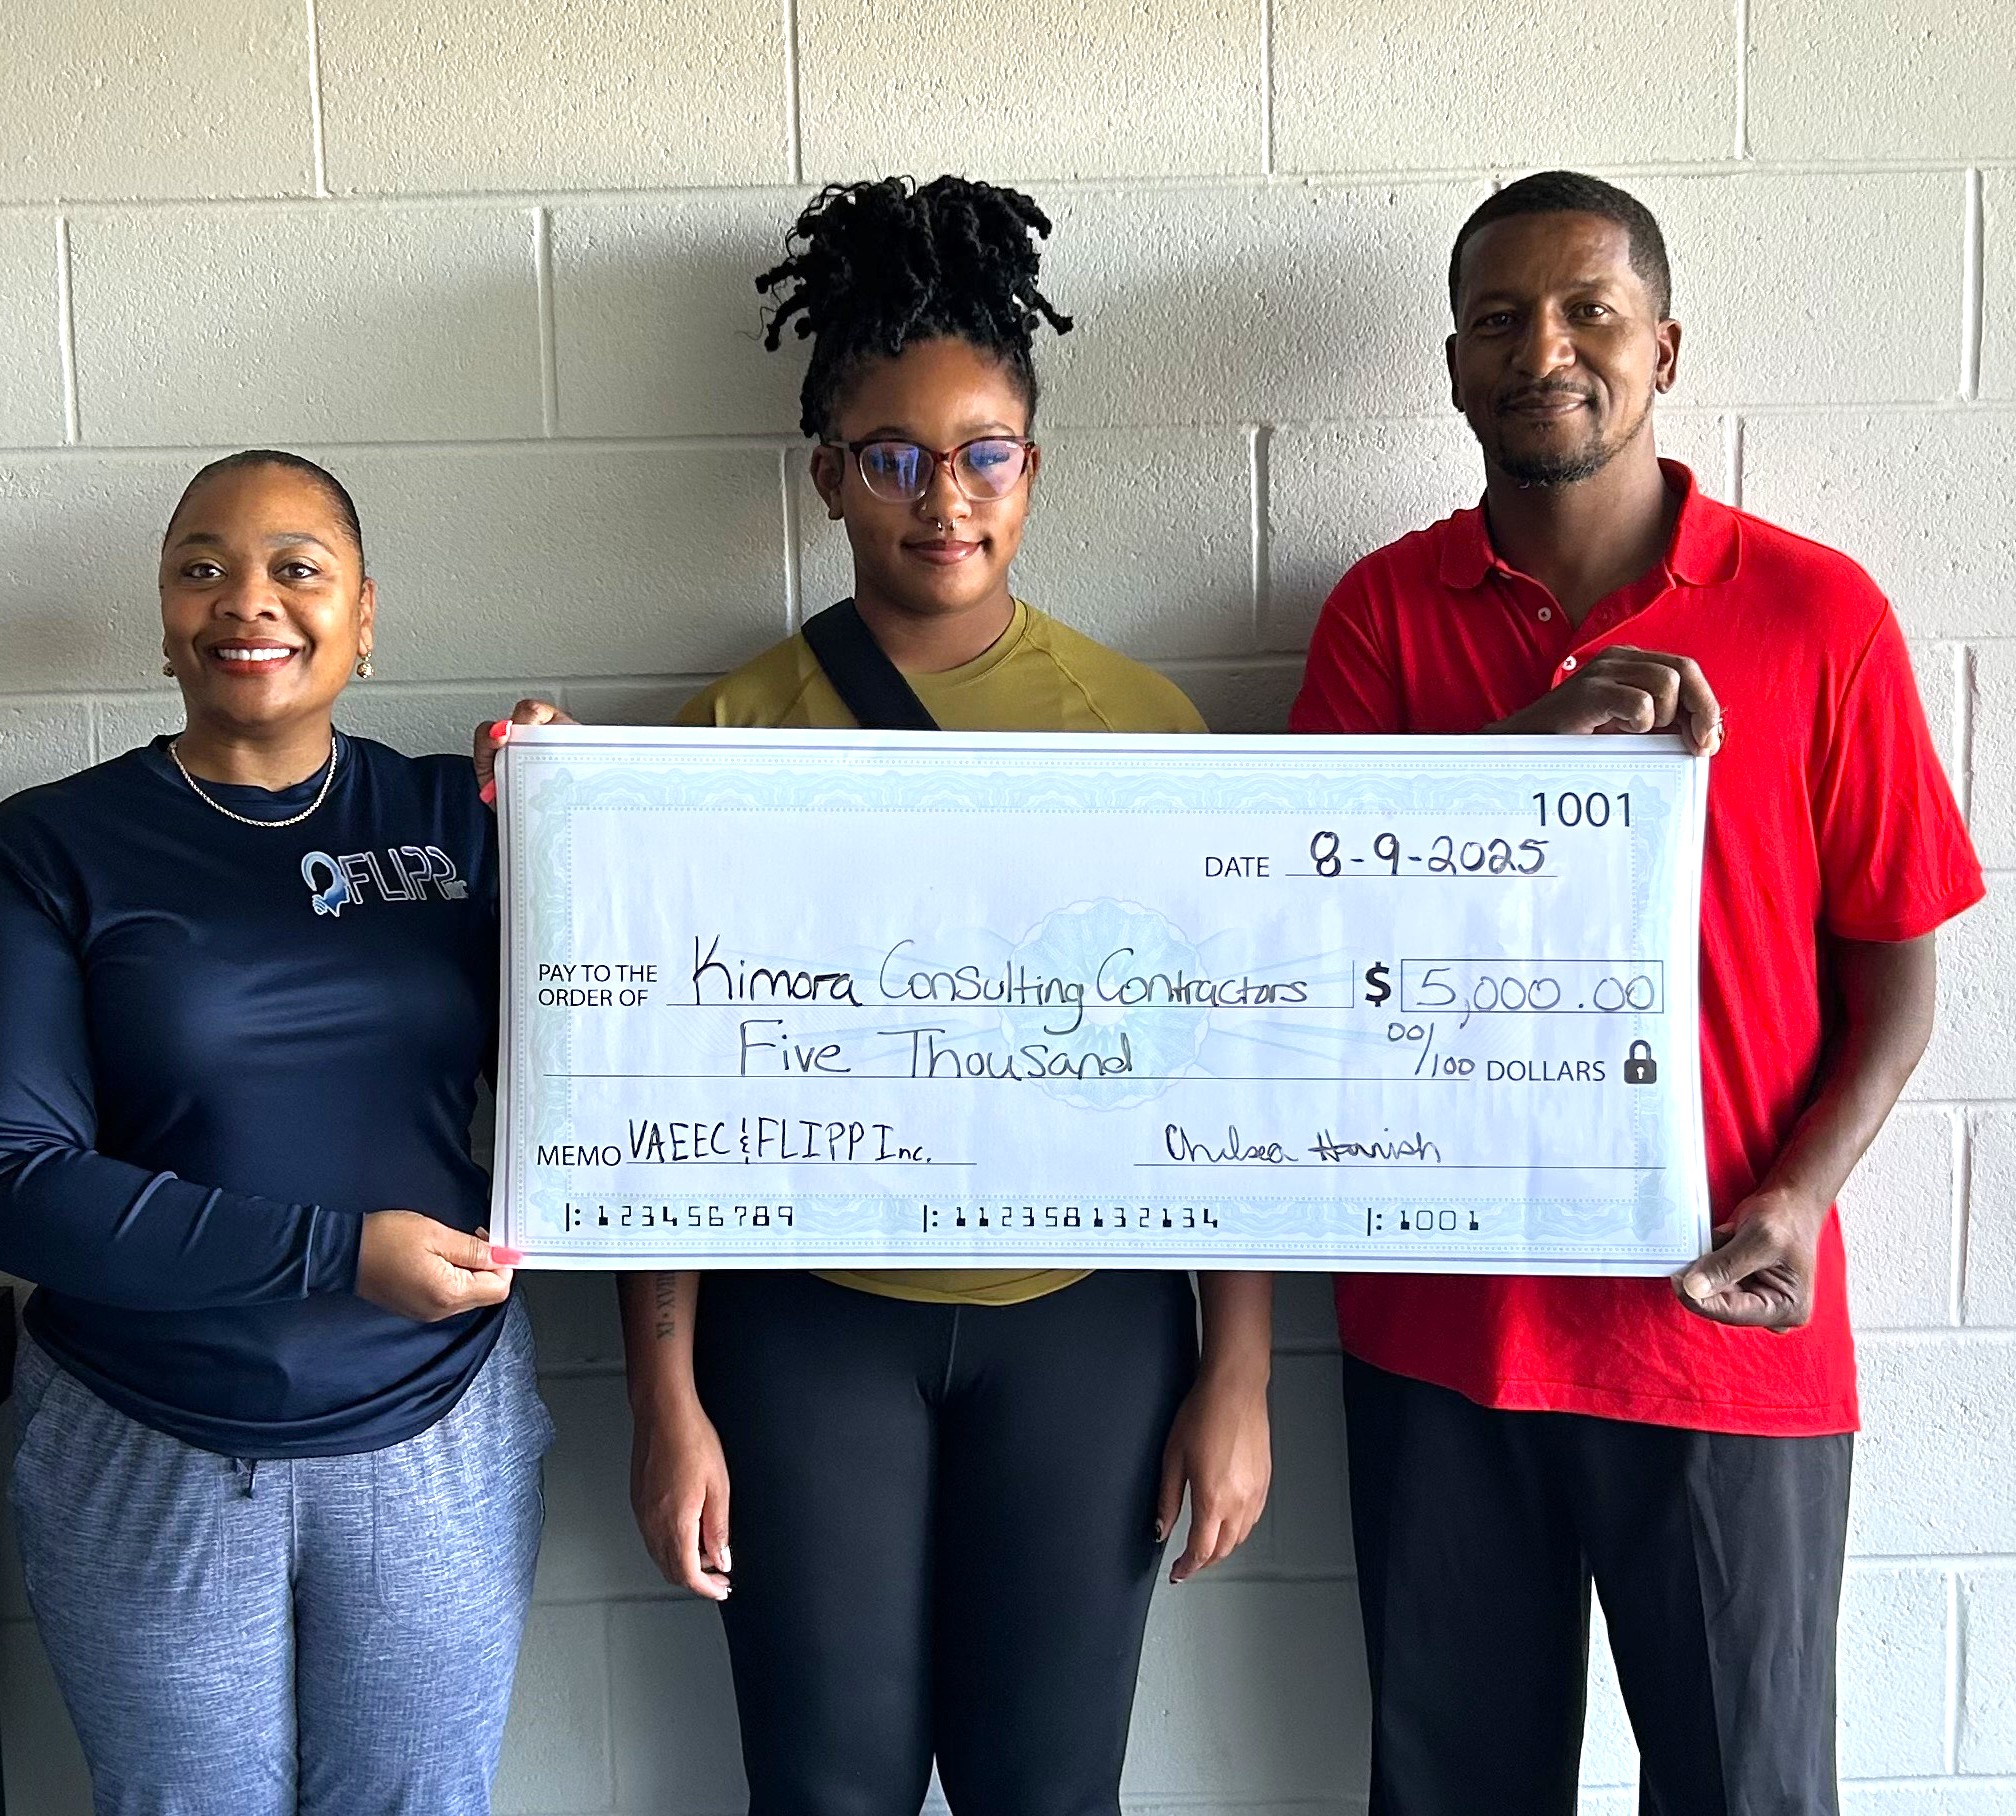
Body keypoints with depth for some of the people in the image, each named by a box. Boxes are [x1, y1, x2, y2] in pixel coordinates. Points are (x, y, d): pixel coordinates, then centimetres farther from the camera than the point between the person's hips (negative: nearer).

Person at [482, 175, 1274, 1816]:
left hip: (1087, 1317, 1)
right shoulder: (736, 731, -2)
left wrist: (1238, 1372, 0)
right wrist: (666, 1394, -2)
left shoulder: (1139, 721, -1)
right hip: (810, 1322, 0)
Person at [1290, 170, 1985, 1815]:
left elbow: (1894, 966, 1)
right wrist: (1537, 736, -19)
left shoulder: (1815, 611, -3)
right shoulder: (1384, 611, 2)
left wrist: (1798, 1200, -15)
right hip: (1444, 1318, 2)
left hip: (1731, 1332, -1)